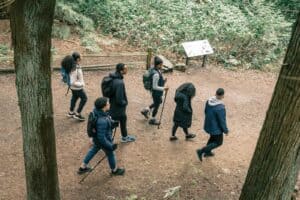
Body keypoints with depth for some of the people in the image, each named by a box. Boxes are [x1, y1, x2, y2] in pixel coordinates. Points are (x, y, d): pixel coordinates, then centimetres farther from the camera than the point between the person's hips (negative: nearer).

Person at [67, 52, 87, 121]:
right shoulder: (75, 69, -35)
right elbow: (73, 82, -33)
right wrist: (81, 84, -20)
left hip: (73, 87, 9)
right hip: (77, 88, -9)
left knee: (74, 97, 27)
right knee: (84, 98, 10)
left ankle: (71, 112, 45)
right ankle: (77, 114, 19)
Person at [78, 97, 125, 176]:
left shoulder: (96, 110, -18)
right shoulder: (102, 121, -43)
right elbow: (101, 138, -34)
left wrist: (111, 123, -3)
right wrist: (111, 146, -23)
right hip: (103, 140, -7)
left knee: (94, 150, 31)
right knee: (110, 154, 20)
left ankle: (83, 167, 48)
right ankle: (114, 170, 50)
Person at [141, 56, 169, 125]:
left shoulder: (157, 70, -2)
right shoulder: (156, 74, -31)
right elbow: (155, 87, -27)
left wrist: (163, 81, -1)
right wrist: (164, 88, -24)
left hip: (158, 92, 9)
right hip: (156, 93, -9)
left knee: (159, 102, 31)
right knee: (156, 106, 12)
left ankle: (146, 110, 41)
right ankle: (152, 120, 34)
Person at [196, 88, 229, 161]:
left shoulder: (209, 101, -13)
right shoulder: (220, 108, -36)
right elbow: (222, 121, -25)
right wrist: (226, 131, -9)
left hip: (208, 124, 7)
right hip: (216, 127, -7)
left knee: (213, 137, 32)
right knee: (218, 142, 16)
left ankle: (207, 152, 48)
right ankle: (201, 151, 12)